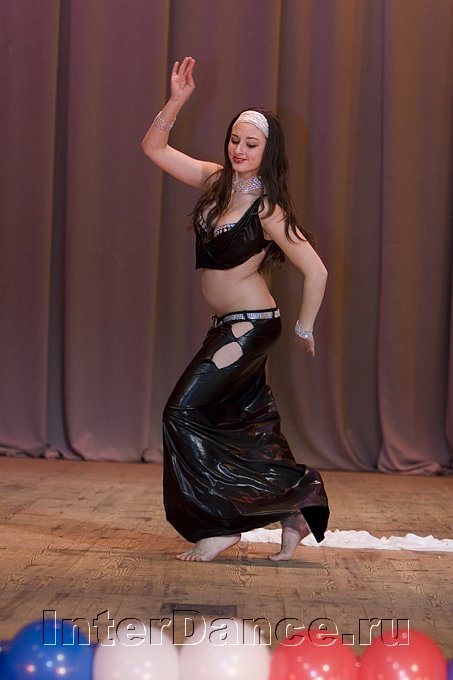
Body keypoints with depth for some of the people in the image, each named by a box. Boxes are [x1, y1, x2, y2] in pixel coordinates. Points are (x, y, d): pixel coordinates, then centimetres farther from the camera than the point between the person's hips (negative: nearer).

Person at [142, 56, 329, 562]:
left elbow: (315, 270, -17)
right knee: (249, 425, 12)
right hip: (227, 326, 7)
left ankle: (218, 525, -3)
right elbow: (154, 148, 7)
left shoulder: (268, 208, -15)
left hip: (250, 326, -7)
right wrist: (176, 102, -6)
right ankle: (296, 514, 25)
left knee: (182, 413, -10)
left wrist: (304, 328, -8)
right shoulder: (215, 181, 4)